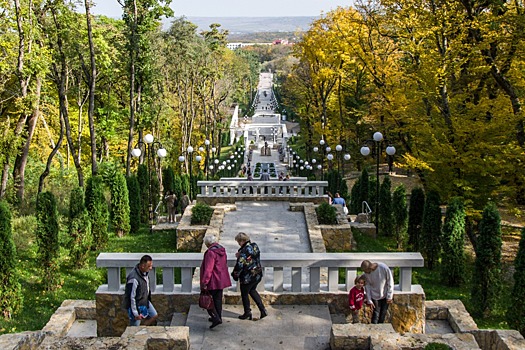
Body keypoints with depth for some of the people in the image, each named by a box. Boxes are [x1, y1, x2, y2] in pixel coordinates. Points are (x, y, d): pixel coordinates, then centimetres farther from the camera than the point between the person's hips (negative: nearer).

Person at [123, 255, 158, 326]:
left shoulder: (145, 272, -6)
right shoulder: (134, 278, -33)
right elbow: (131, 297, -27)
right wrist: (136, 313, -22)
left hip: (145, 301, 9)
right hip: (136, 304, -9)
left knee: (154, 316, 20)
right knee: (135, 328, 4)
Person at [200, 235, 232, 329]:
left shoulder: (211, 253, -20)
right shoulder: (222, 250, 8)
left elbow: (208, 269, -24)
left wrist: (204, 282, -22)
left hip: (213, 281, -9)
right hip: (221, 280, 9)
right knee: (218, 299, 19)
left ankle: (216, 318, -7)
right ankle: (218, 317, 29)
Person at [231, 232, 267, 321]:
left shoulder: (244, 251, -24)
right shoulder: (255, 246, 0)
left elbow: (239, 265, -22)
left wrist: (235, 275, -5)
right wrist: (240, 256, 6)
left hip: (247, 278, -8)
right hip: (258, 275, 8)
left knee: (244, 294, 13)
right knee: (252, 290, 26)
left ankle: (247, 313, 26)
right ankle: (263, 310, 22)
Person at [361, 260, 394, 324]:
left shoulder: (384, 268, -27)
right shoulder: (366, 273, -17)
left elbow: (390, 282, -16)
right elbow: (367, 286, -7)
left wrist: (389, 296, -13)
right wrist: (369, 300, -7)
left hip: (385, 295, -1)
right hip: (375, 296, 1)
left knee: (383, 314, 11)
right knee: (376, 314, -1)